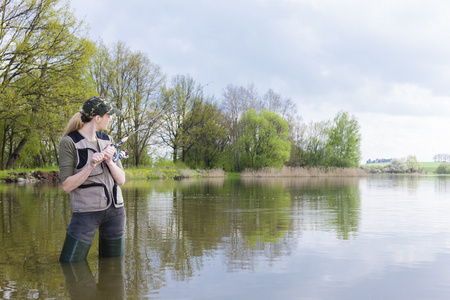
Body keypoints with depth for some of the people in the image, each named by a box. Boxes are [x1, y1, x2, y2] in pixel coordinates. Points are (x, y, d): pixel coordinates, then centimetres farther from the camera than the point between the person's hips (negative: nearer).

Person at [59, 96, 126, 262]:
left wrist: (109, 161, -11)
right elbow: (67, 186, -11)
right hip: (86, 211, -5)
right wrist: (90, 166, -22)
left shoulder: (107, 140, 10)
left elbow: (121, 180, 7)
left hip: (115, 210, 5)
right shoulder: (70, 142, -7)